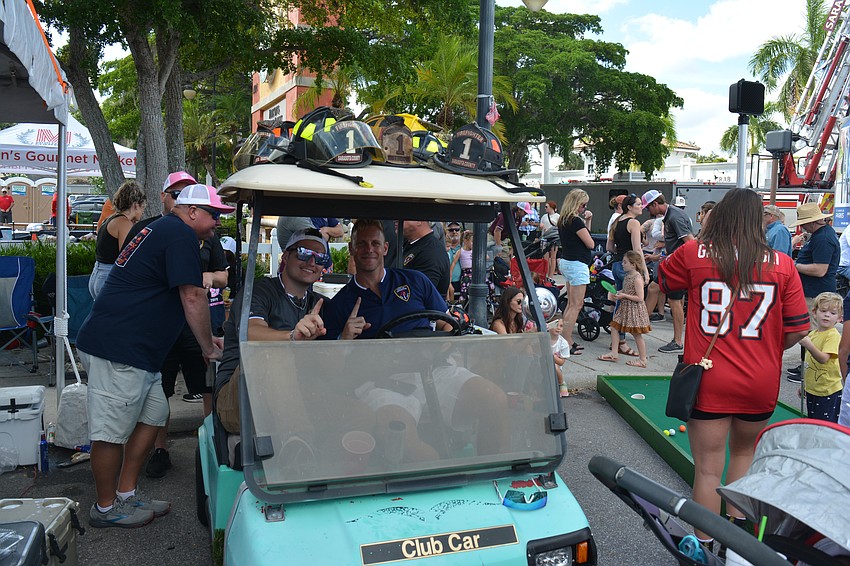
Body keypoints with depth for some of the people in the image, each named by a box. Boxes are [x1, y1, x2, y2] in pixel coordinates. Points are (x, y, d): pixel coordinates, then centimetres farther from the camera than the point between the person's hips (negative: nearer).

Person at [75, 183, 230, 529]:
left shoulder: (161, 230, 21)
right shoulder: (180, 234, -13)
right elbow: (193, 298, -16)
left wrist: (206, 339, 26)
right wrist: (209, 348, -4)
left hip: (134, 351, 11)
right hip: (117, 351, -11)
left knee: (154, 415, 15)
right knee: (112, 432, 1)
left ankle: (126, 494, 25)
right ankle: (105, 509, 15)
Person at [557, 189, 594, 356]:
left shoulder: (563, 221, 11)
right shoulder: (576, 221, -17)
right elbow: (590, 244, -12)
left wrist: (587, 221, 8)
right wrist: (586, 223, 2)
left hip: (566, 262, 10)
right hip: (577, 264, -10)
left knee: (571, 304, 15)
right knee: (576, 305, -6)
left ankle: (568, 340, 20)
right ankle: (566, 343, -5)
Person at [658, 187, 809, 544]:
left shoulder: (693, 254, -8)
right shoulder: (782, 264, -5)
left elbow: (661, 284, 12)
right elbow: (798, 331, -2)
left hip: (708, 380, -2)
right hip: (761, 383, 3)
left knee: (708, 468, 7)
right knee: (744, 452, 26)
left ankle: (704, 545, 17)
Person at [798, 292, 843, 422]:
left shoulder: (834, 336, -15)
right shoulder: (812, 334, 9)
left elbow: (823, 359, -28)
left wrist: (808, 345, -41)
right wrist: (803, 384, 20)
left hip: (829, 393, -8)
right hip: (812, 390, 8)